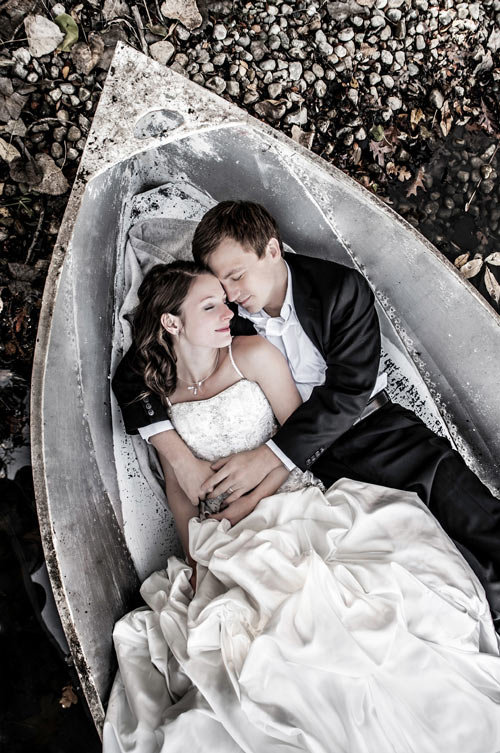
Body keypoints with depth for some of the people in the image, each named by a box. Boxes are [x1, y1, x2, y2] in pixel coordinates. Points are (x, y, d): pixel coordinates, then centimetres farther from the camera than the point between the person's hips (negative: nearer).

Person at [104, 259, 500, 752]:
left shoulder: (255, 355, -4)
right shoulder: (155, 389, 3)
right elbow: (176, 484, 9)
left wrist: (247, 504, -9)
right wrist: (194, 558, -2)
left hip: (290, 498, -1)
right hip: (222, 540, 2)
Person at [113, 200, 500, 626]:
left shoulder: (343, 289, -10)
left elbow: (347, 391, -16)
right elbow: (131, 375, -5)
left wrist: (266, 458, -24)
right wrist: (181, 459, -20)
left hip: (369, 426, 1)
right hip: (310, 458, -1)